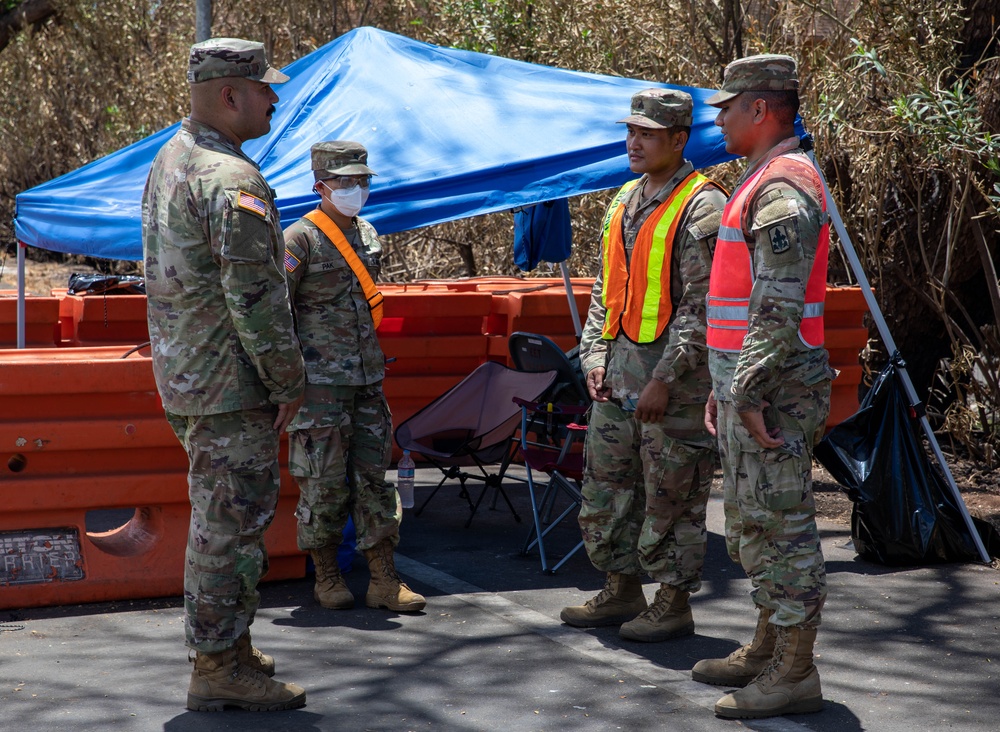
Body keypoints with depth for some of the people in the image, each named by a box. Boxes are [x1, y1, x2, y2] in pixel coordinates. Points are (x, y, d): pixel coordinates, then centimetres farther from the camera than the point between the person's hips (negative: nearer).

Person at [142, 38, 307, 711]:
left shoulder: (169, 161, 12)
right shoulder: (233, 181, -20)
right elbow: (255, 297, -22)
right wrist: (289, 381, -12)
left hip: (182, 373, 10)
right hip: (229, 380, -10)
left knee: (220, 516, 19)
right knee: (232, 520, -3)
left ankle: (226, 644, 29)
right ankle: (220, 669, 4)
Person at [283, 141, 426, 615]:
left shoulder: (367, 235, 13)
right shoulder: (299, 239, -8)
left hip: (367, 380, 6)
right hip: (320, 384, -6)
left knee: (374, 478, 6)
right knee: (324, 484, 0)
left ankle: (384, 581, 11)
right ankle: (327, 578, 14)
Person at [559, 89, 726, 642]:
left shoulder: (702, 208, -12)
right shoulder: (624, 203, 14)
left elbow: (702, 306, -17)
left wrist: (665, 379, -19)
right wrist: (594, 356, 8)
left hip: (674, 379, -8)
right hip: (617, 374, 8)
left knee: (671, 494, 0)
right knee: (605, 484, 13)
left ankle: (674, 603, 12)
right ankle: (621, 590, 26)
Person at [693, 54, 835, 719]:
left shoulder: (782, 188, -16)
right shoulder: (763, 183, 18)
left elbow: (779, 307, -23)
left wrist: (749, 392, -23)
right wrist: (724, 384, 22)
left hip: (774, 389, -11)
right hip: (749, 385, 11)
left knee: (781, 524, -5)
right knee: (752, 523, 18)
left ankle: (794, 675, 1)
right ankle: (768, 650, 28)